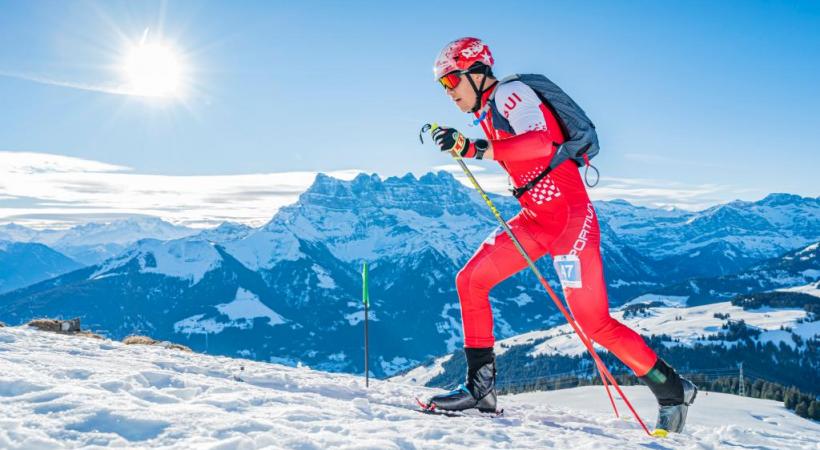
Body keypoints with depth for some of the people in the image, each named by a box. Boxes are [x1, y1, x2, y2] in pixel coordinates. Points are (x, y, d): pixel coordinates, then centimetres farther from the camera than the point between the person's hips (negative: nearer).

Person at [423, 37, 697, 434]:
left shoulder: (509, 93, -11)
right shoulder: (487, 113, 15)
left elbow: (541, 142, -29)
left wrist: (481, 149, -29)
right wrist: (463, 145, 24)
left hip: (570, 216, -9)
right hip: (534, 219, 9)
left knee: (594, 324, -7)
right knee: (470, 280, -3)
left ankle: (673, 390, 13)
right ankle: (481, 386, 3)